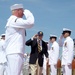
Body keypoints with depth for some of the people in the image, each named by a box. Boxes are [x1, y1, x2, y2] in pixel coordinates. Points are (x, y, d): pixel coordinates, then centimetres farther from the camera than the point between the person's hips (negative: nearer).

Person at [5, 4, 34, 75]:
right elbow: (30, 23, -20)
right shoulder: (14, 20, -9)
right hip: (15, 52, -10)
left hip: (13, 52, 10)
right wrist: (27, 11, -3)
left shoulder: (12, 20, 24)